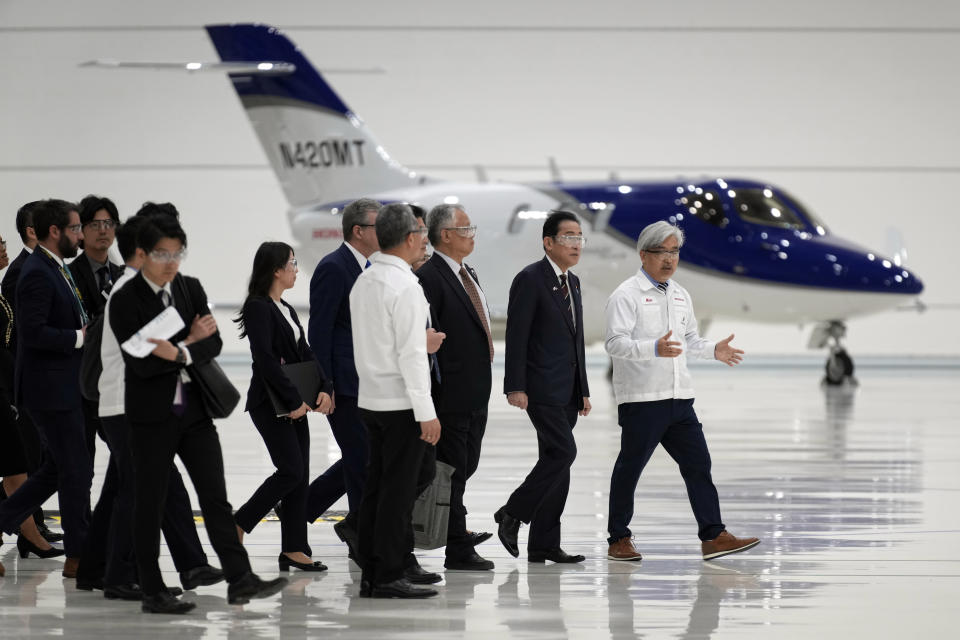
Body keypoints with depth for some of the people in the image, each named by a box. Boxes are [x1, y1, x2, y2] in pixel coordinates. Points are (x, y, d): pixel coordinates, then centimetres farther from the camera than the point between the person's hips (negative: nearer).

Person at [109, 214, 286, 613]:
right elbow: (140, 363, -17)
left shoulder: (190, 289, 7)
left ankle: (240, 580, 0)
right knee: (150, 502, 3)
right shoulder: (125, 301, -10)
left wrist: (180, 352, -19)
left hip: (195, 410, 5)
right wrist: (191, 342, -16)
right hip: (151, 414, -5)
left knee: (215, 496, 1)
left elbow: (213, 343, 0)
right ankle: (153, 592, 9)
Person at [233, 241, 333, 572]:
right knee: (291, 471, -14)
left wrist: (324, 389, -3)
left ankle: (293, 548, 9)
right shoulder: (259, 308, -12)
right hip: (270, 405, -9)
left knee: (300, 475, 6)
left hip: (295, 405, 9)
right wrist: (294, 400, -19)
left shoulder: (285, 309, 16)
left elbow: (304, 353, 12)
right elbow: (266, 359, -19)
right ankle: (237, 526, -1)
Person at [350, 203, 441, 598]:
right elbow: (411, 354, -19)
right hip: (401, 402, -9)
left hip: (370, 399, 9)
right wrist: (426, 412, -17)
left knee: (375, 488, 10)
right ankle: (389, 577, -6)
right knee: (398, 491, -6)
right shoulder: (405, 287, -16)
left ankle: (370, 574, 13)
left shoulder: (364, 282, 11)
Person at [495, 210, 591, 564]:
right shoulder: (530, 279, -9)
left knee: (555, 459, 6)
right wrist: (515, 387, -19)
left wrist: (583, 390, 19)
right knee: (563, 451, -16)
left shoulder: (572, 282, 17)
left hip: (567, 390, 8)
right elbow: (516, 336, -13)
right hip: (542, 386, -8)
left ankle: (543, 544, 8)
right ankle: (512, 513, -3)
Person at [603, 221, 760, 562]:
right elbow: (615, 342, -18)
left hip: (679, 398, 7)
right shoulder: (626, 295, -7)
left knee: (698, 463, 0)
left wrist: (713, 350, 9)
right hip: (641, 400, -7)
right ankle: (619, 540, 12)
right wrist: (655, 348, -32)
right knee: (629, 468, 1)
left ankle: (713, 536, -2)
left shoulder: (680, 295, 17)